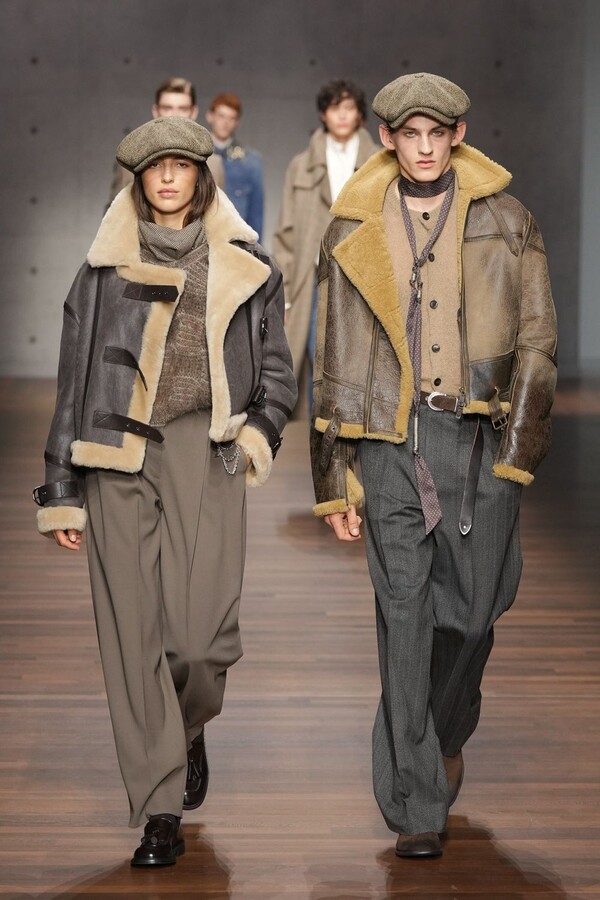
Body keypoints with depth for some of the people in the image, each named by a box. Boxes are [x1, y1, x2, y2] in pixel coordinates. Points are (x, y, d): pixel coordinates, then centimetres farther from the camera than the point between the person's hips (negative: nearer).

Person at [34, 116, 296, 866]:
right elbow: (75, 377, 10)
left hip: (205, 453, 0)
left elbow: (275, 367, 18)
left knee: (202, 631, -9)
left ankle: (189, 728, 27)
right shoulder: (105, 266, 9)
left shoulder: (243, 265, 11)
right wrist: (62, 490, 7)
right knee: (132, 632, -3)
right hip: (118, 456, 0)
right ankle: (159, 812, 5)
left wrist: (261, 430, -1)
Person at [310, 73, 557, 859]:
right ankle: (416, 805, 2)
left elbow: (536, 342, 6)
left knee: (471, 609, 5)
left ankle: (446, 735, 36)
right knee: (405, 618, -4)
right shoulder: (354, 233, 8)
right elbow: (335, 361, 9)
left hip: (481, 438, 0)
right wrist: (336, 478, 6)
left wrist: (514, 447, -5)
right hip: (391, 440, 0)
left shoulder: (505, 223, 7)